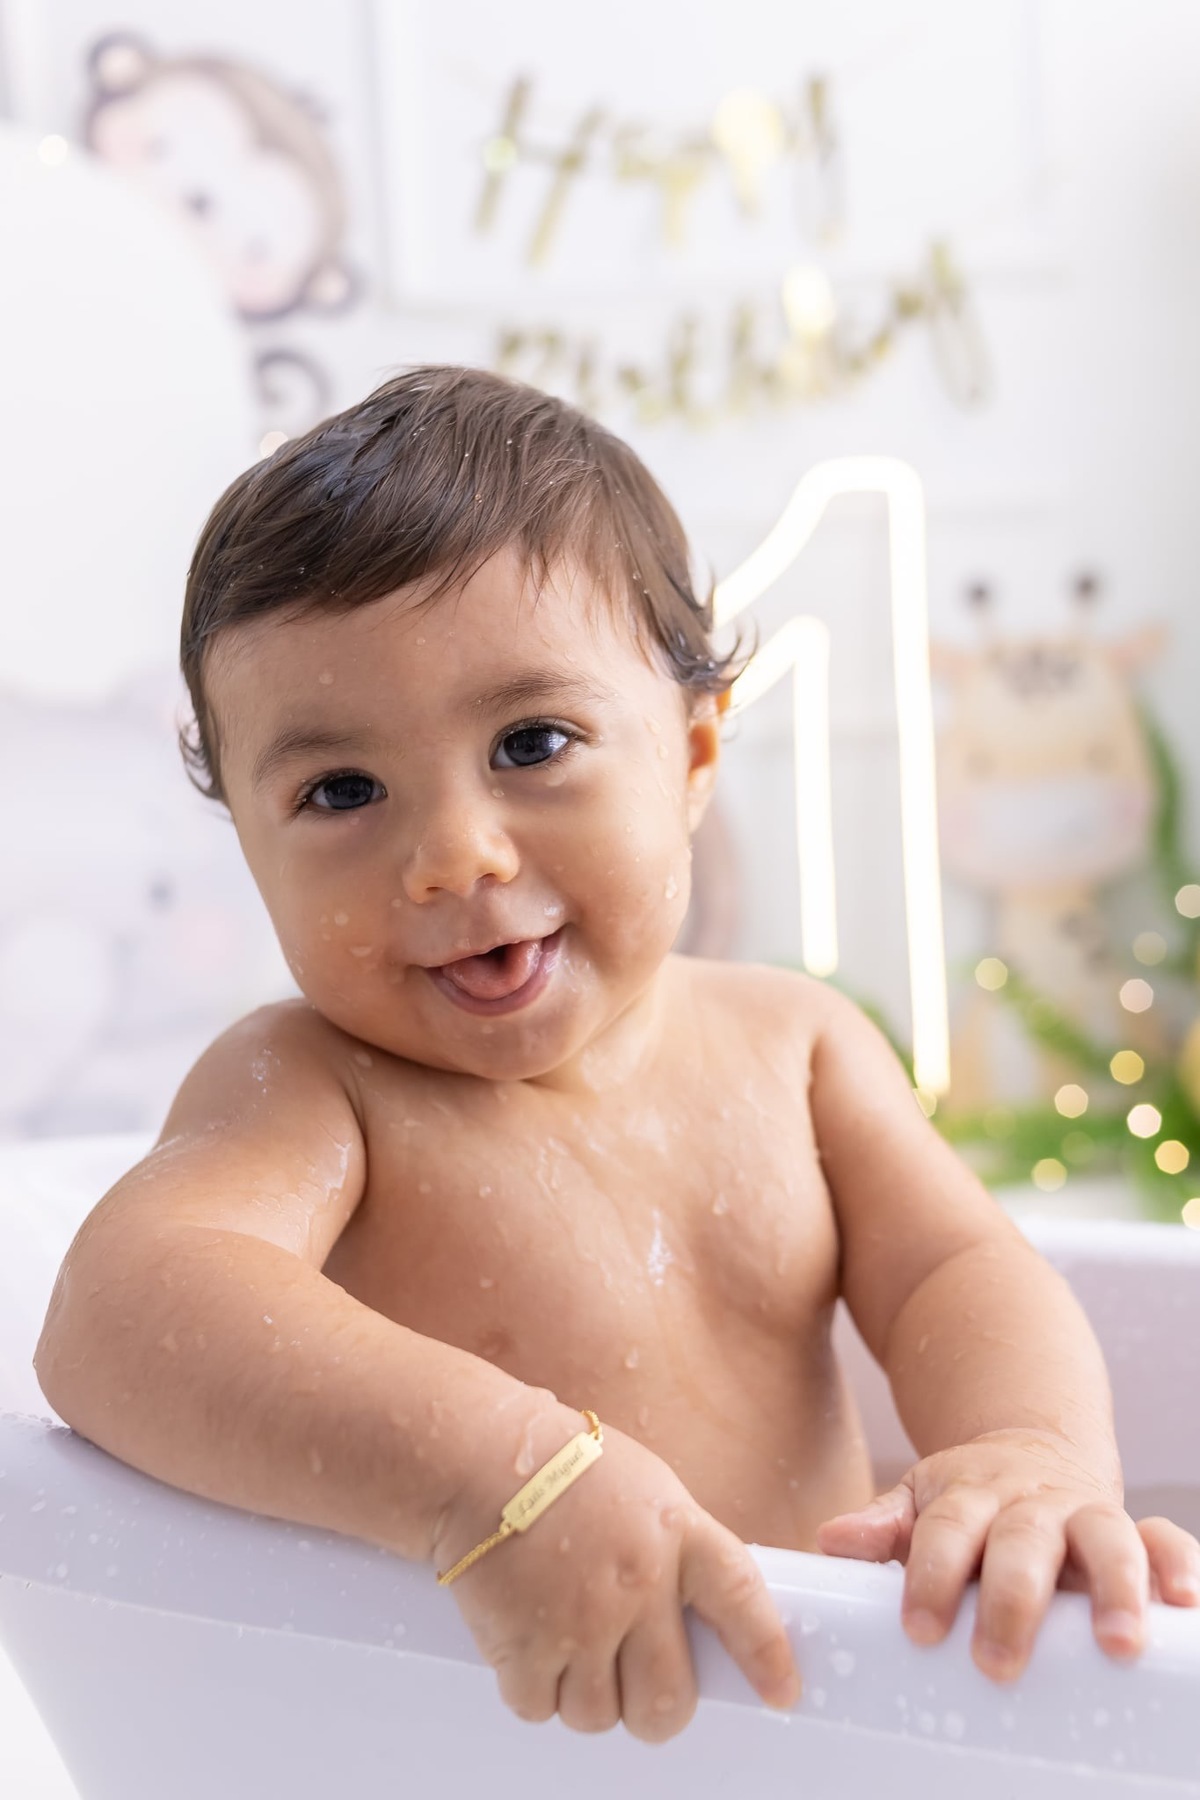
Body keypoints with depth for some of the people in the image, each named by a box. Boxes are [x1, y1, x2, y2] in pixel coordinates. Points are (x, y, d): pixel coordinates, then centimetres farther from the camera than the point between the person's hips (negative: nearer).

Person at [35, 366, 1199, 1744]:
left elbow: (954, 1276, -5)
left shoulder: (789, 1043, 1)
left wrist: (1034, 1453, -28)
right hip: (456, 1746, -3)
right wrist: (492, 1470, -45)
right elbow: (114, 1319, -30)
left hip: (838, 1691, 3)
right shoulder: (299, 1090, -13)